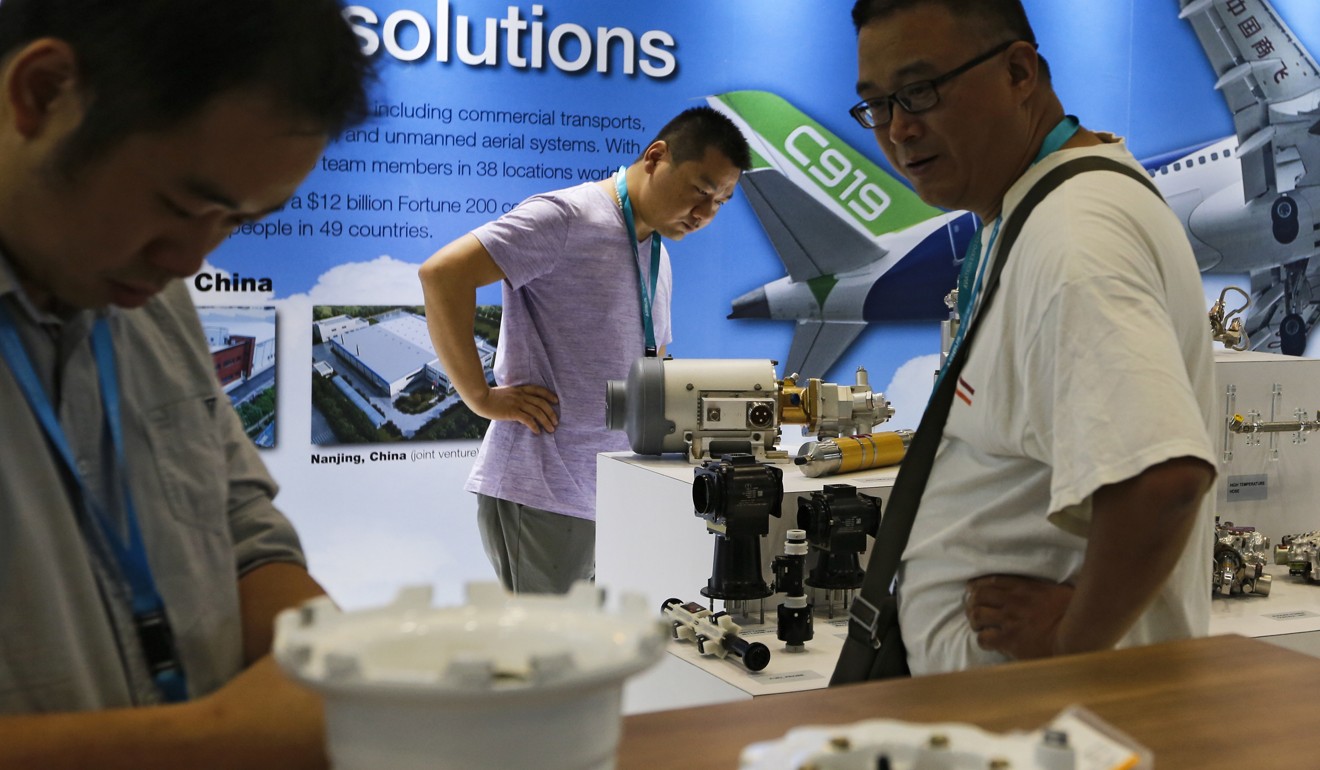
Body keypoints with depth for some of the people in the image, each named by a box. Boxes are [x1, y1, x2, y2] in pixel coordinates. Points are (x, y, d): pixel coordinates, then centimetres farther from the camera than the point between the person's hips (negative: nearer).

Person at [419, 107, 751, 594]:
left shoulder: (658, 258, 19)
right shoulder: (566, 218, -9)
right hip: (541, 498, -8)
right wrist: (482, 398, -15)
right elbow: (442, 273, -18)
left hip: (613, 500, 8)